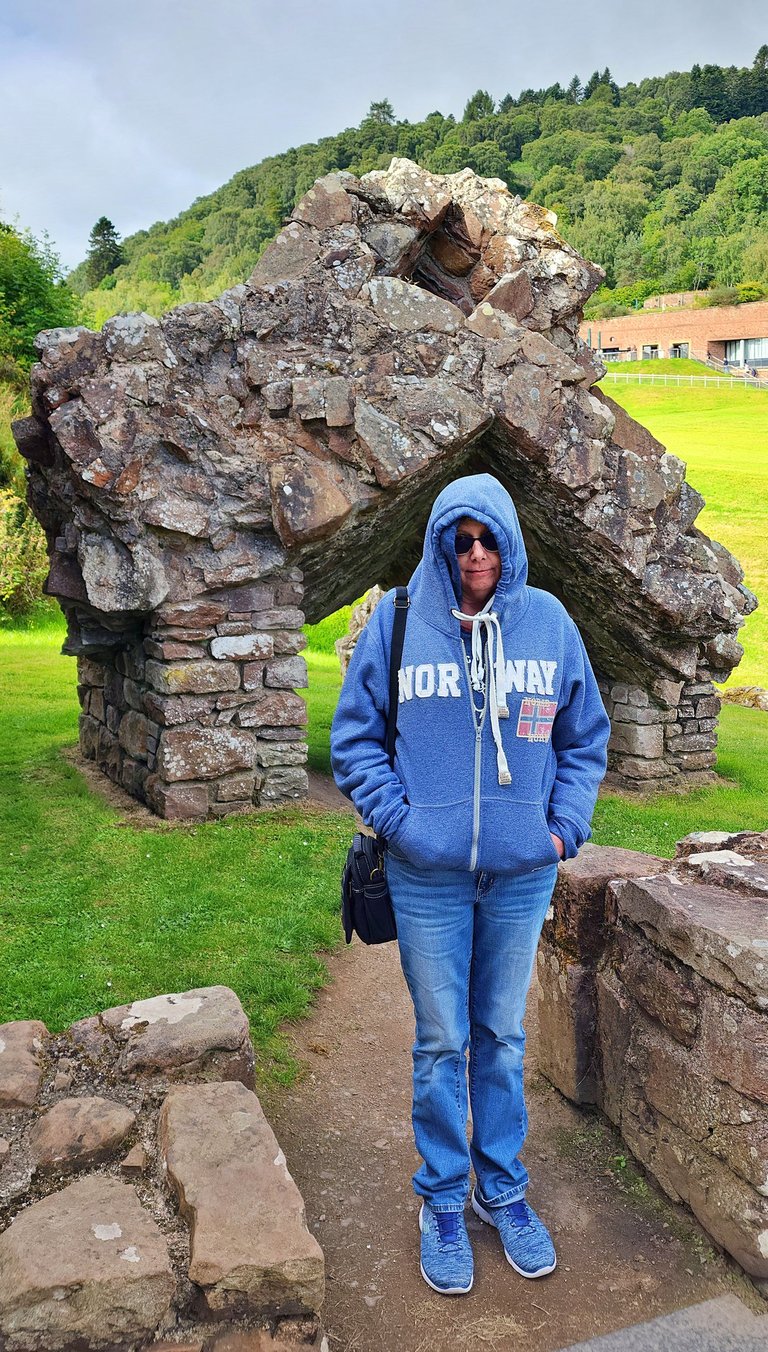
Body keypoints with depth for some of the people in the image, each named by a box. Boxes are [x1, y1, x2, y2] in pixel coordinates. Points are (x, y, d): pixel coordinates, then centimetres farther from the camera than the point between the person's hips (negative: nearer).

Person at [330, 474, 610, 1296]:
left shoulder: (548, 621, 0)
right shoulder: (397, 621, -5)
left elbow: (585, 738, 9)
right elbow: (354, 736, 1)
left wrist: (565, 827, -1)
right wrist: (397, 818, -9)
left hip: (523, 873, 2)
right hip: (428, 875, -2)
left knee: (503, 1036, 17)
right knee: (441, 1043, 11)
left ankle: (503, 1188, 37)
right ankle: (442, 1200, 31)